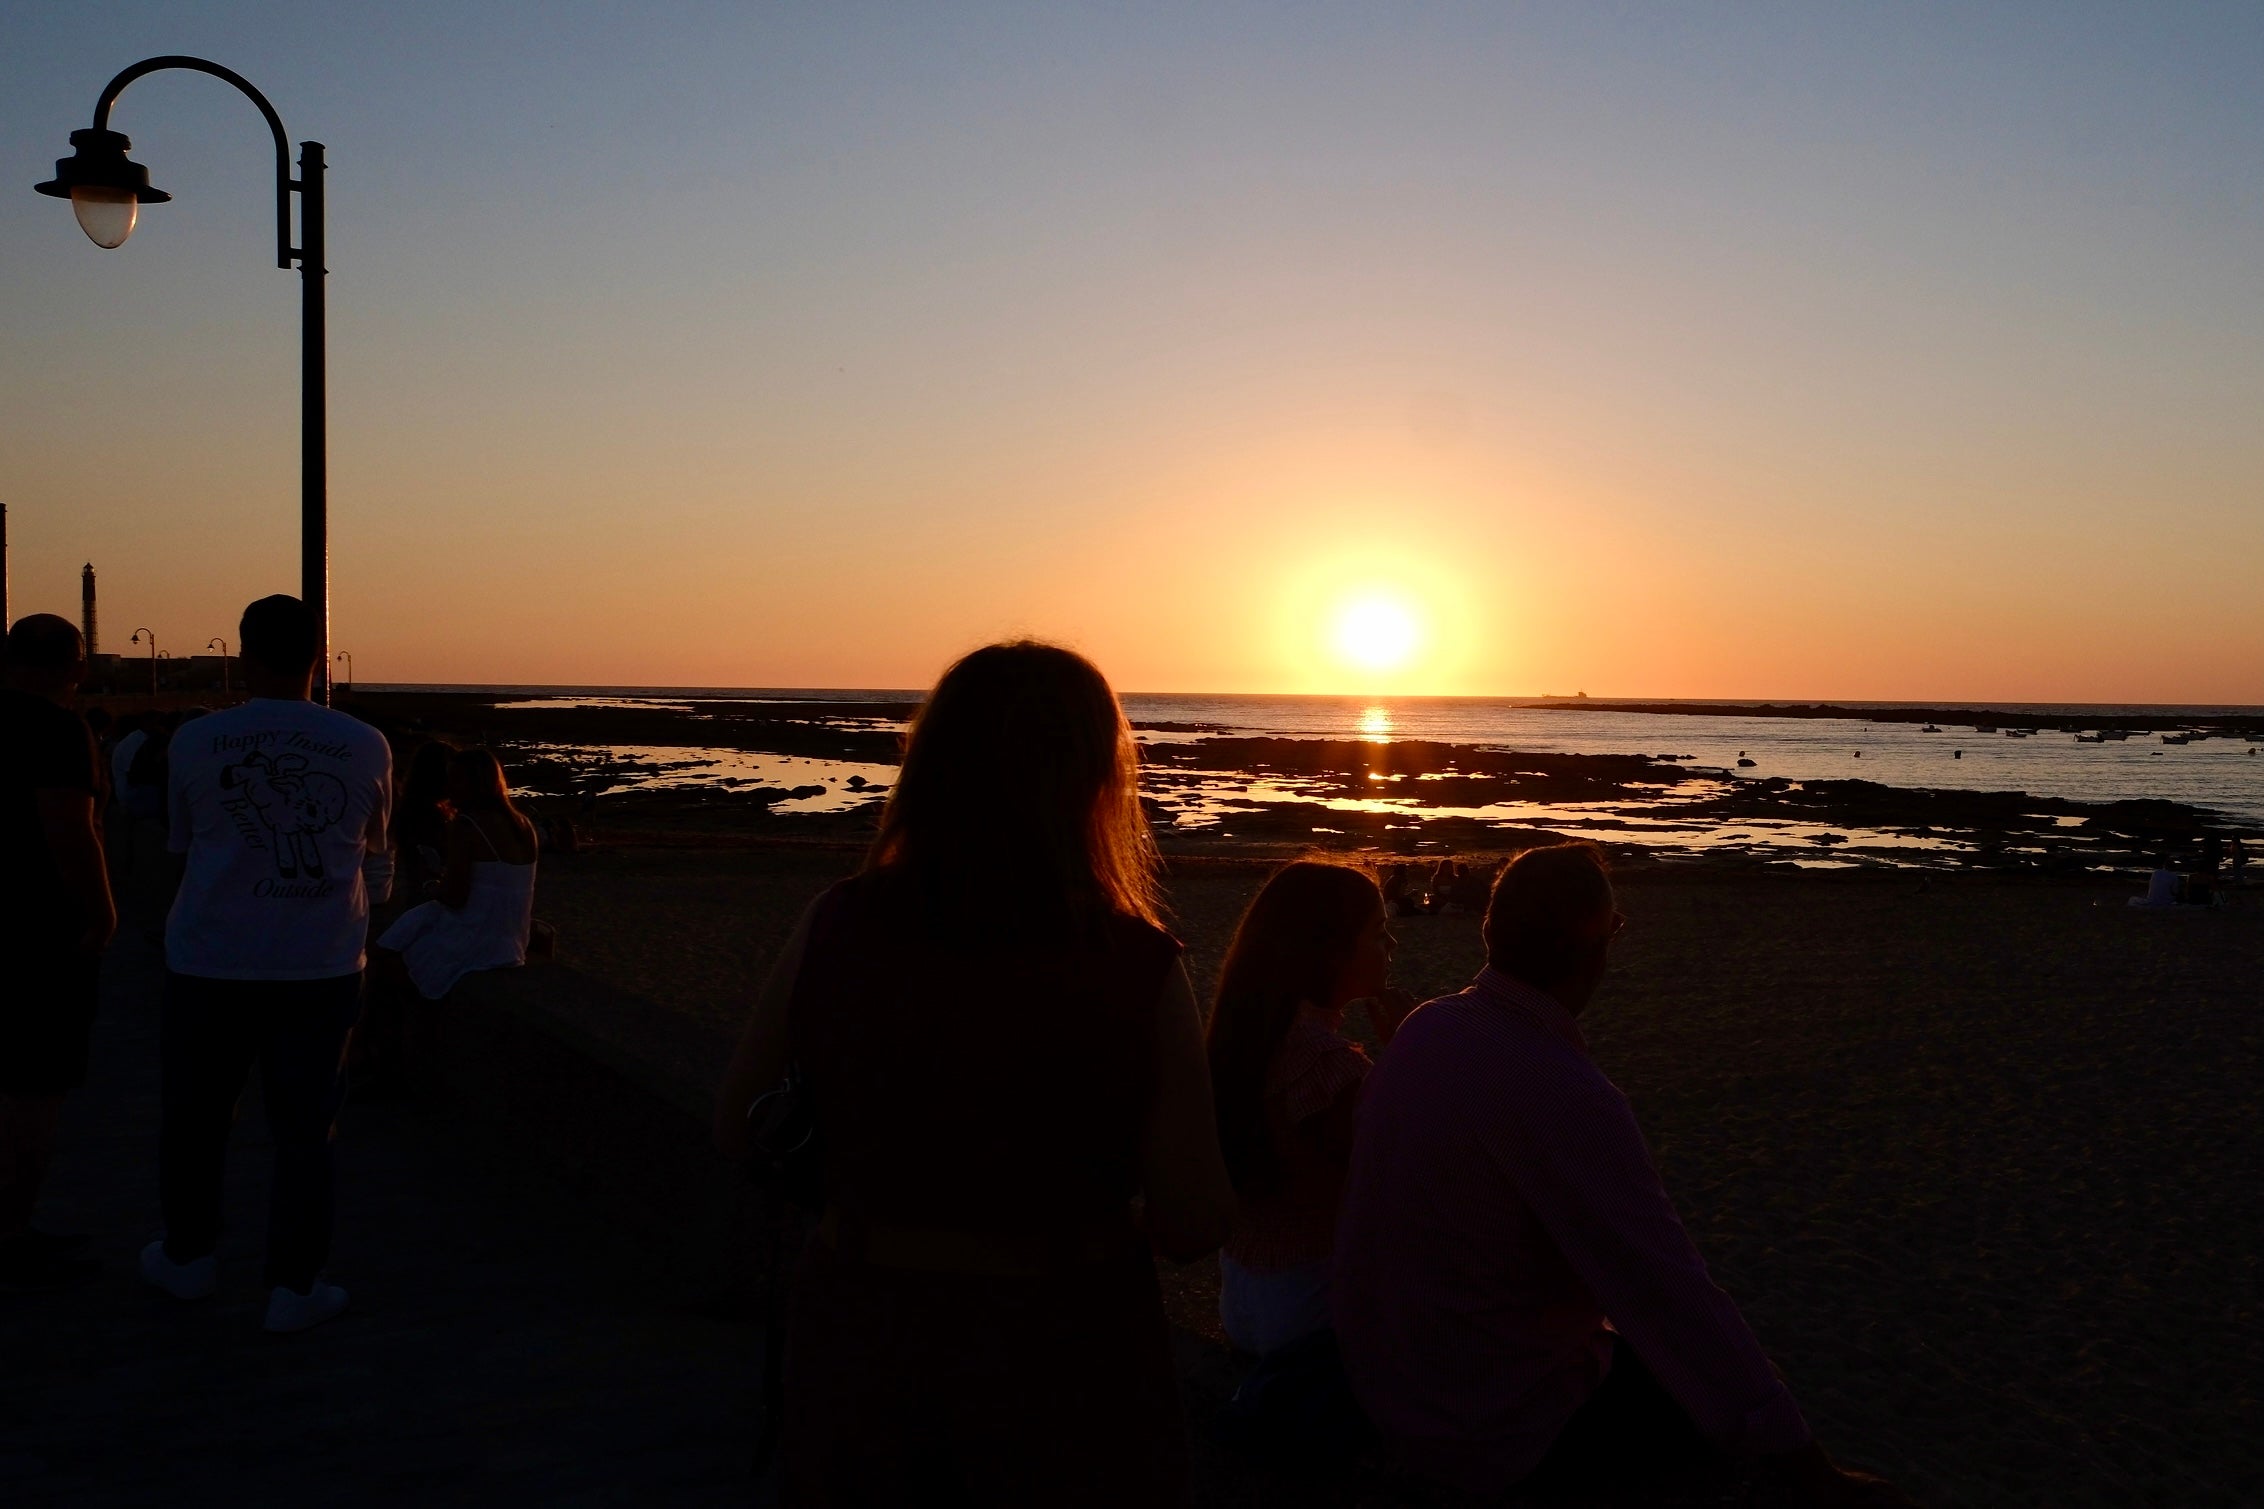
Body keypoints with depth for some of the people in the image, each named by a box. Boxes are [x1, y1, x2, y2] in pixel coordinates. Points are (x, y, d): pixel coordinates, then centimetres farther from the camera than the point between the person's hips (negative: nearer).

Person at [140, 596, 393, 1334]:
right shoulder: (365, 747, -4)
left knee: (195, 1112, 18)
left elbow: (181, 843, 10)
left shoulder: (196, 741, -5)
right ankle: (294, 1287, 12)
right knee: (303, 1128, 7)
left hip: (212, 962, 0)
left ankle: (187, 1257, 35)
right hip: (322, 966, 0)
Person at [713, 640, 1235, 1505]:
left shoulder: (834, 931, -12)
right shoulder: (1135, 971, -20)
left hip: (858, 1334, 2)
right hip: (1063, 1359, -2)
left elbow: (737, 1133, 1)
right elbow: (1191, 1227, -14)